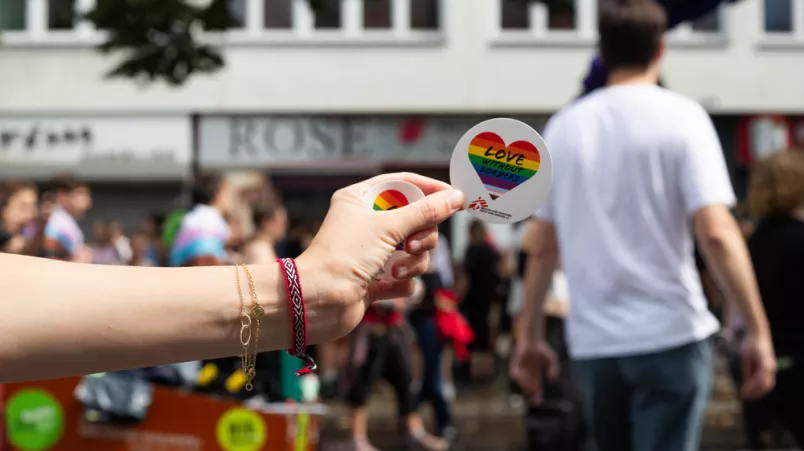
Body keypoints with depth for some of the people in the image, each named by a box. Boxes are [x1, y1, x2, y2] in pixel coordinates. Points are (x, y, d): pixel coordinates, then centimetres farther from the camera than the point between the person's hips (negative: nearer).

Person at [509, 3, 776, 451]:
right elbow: (716, 232, -15)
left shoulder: (564, 126, 7)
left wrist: (531, 336, 15)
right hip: (671, 335, -4)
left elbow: (544, 248, 8)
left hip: (592, 342, 4)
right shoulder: (680, 116, -5)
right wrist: (758, 330, -11)